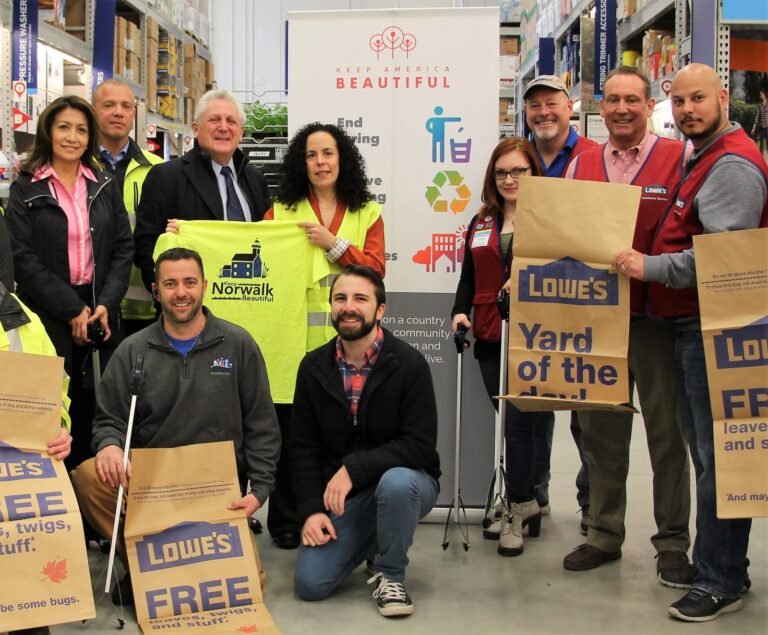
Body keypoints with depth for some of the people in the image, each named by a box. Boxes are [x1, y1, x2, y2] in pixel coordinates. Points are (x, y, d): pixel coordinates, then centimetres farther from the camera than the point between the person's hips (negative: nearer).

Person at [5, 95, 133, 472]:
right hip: (46, 315, -3)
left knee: (92, 408, 5)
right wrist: (71, 308, -13)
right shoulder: (25, 188, 1)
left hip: (99, 312, 3)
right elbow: (22, 257, -7)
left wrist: (106, 303, -8)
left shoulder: (105, 186, 12)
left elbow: (123, 248, 6)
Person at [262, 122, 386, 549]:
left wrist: (334, 244, -13)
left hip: (345, 341, 0)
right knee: (290, 427, 2)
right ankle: (286, 521, 17)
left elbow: (375, 270, -1)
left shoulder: (368, 213, 10)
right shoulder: (282, 210, 9)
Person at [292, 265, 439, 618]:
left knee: (395, 482, -39)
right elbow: (303, 447, 0)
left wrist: (354, 468, -29)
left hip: (403, 480, -3)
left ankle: (390, 575, -9)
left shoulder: (409, 363, -16)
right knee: (310, 583, -11)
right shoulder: (314, 367, -3)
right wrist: (311, 508, -12)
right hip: (340, 493, 4)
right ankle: (371, 543, 21)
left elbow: (420, 445, -22)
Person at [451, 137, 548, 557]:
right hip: (489, 339, 5)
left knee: (519, 424, -4)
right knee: (510, 423, 10)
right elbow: (469, 278, 18)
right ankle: (524, 503, 23)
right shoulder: (481, 223, 17)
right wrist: (460, 312, 3)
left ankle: (516, 511, 10)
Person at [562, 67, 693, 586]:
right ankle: (605, 533, 25)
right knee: (600, 429, 11)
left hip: (657, 317, -4)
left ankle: (673, 540, 18)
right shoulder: (581, 165, 10)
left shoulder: (681, 158, -2)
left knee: (666, 430, 5)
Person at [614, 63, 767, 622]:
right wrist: (648, 260, 12)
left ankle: (720, 581, 3)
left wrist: (651, 267, -16)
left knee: (717, 455, -6)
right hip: (693, 324, 11)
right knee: (706, 450, 15)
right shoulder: (703, 158, 21)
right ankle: (720, 567, 25)